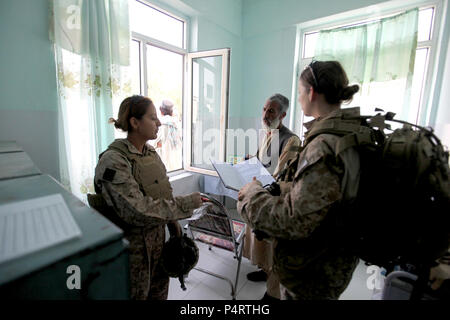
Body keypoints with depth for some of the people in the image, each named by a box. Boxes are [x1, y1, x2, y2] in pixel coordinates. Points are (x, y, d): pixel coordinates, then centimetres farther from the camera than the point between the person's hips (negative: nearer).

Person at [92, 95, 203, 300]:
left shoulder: (150, 152, 1)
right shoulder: (113, 161, -22)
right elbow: (137, 210, -28)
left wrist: (175, 228, 9)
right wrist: (186, 204, -25)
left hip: (158, 238, 6)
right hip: (133, 246, -6)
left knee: (160, 291, 23)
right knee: (138, 294, 17)